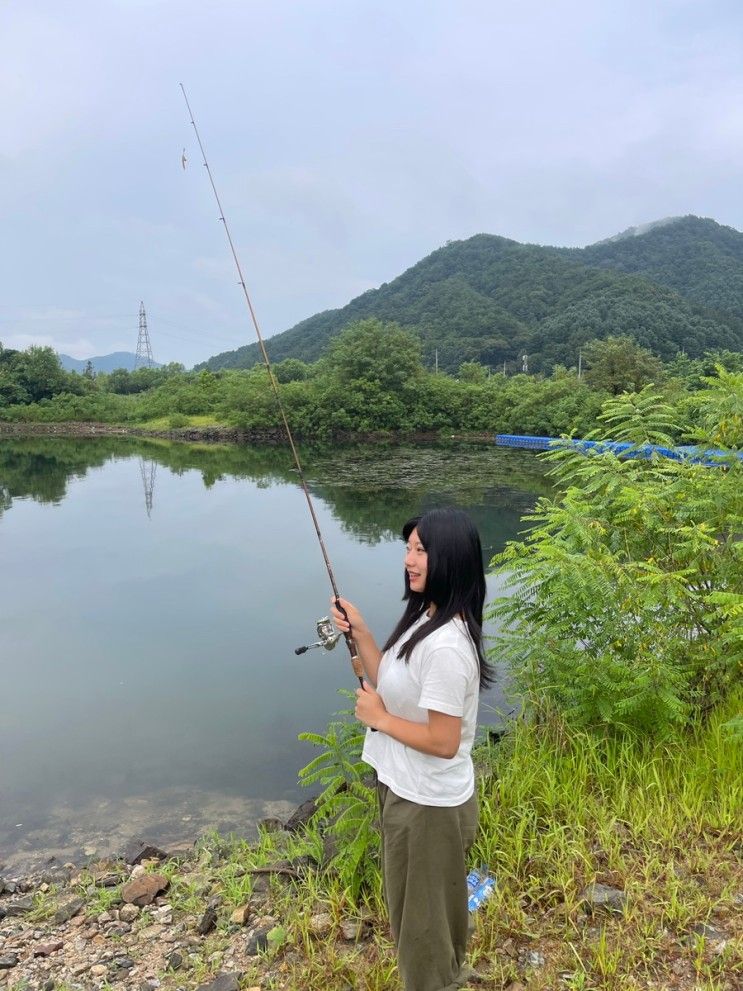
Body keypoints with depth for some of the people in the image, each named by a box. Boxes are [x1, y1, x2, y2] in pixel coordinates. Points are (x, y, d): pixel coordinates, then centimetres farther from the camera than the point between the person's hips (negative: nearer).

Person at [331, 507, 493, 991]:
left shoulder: (446, 647, -32)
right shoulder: (426, 618, -1)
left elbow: (443, 742, -28)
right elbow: (389, 683, 6)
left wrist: (379, 718, -17)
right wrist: (359, 631, -5)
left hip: (427, 802, -10)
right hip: (411, 790, 10)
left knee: (421, 909, 15)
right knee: (429, 903, 30)